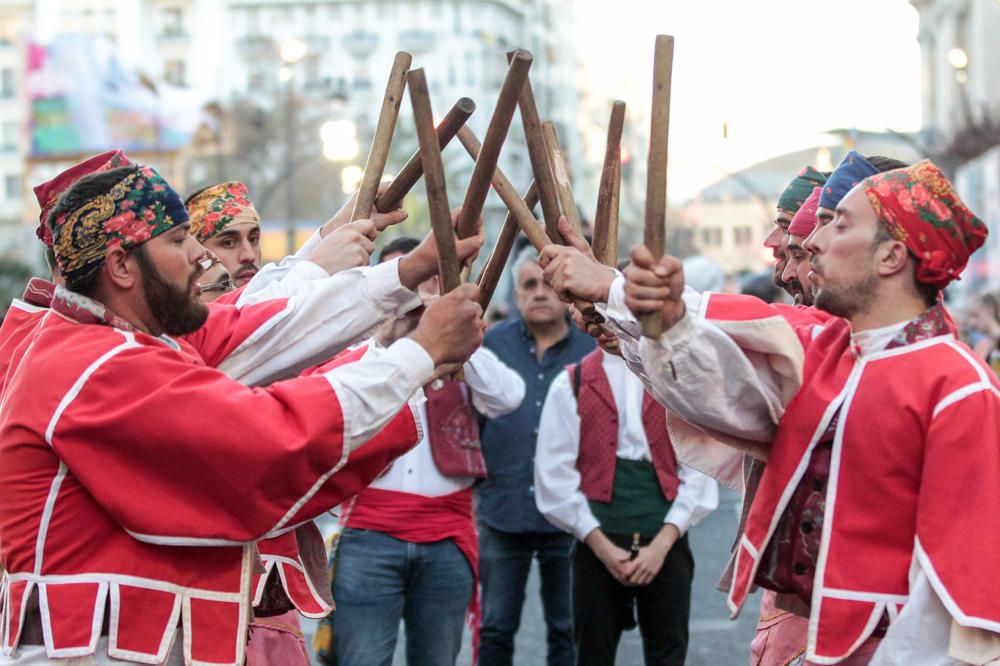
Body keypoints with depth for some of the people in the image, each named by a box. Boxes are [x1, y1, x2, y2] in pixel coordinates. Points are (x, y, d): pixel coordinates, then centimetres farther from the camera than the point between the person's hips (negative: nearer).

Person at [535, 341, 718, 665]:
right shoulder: (570, 385, 4)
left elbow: (698, 470, 1)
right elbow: (555, 475, -1)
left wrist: (662, 544, -9)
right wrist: (601, 546, -8)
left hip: (665, 544, 1)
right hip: (597, 544, 0)